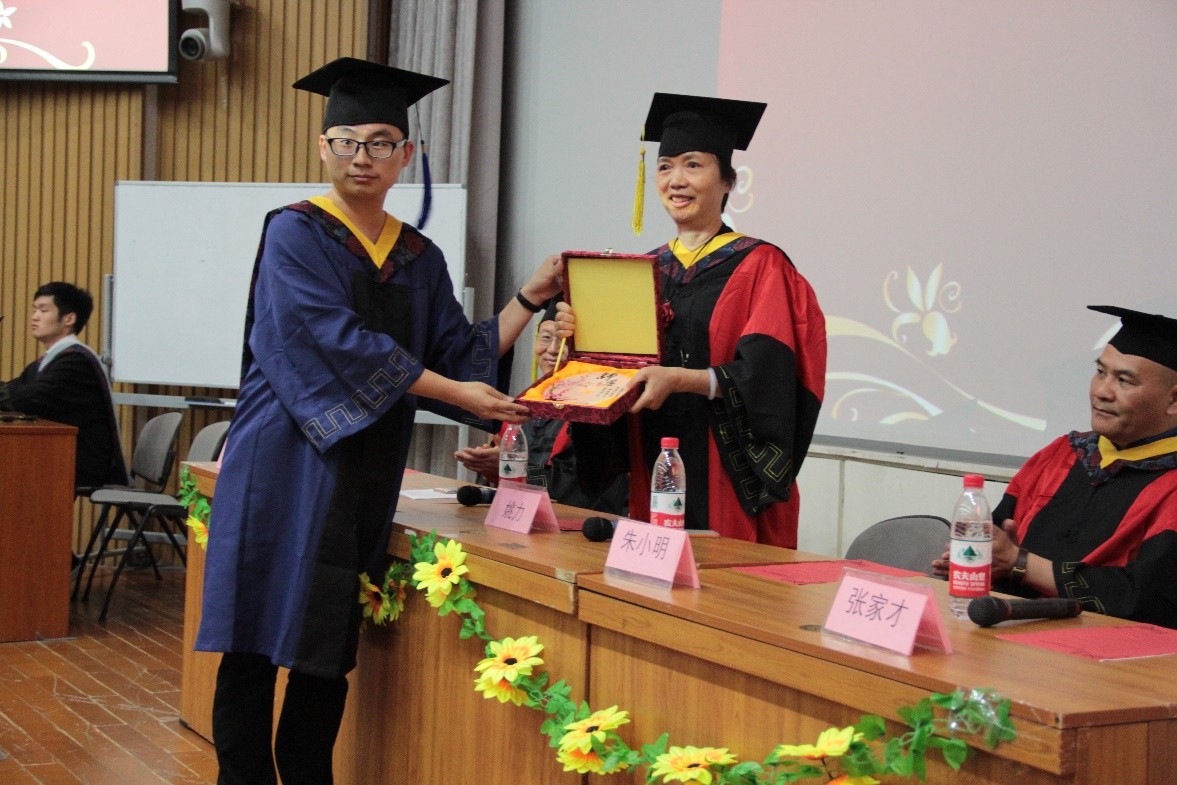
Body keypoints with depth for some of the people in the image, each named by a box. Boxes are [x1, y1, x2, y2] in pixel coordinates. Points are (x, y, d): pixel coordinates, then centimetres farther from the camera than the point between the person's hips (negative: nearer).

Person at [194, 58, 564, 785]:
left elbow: (463, 356, 10)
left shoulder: (420, 259, 13)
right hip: (287, 470, -5)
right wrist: (456, 393, -18)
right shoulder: (295, 235, -4)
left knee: (330, 655, 8)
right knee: (260, 644, -3)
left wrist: (531, 297, 1)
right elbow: (331, 339, -17)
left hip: (369, 477, 5)